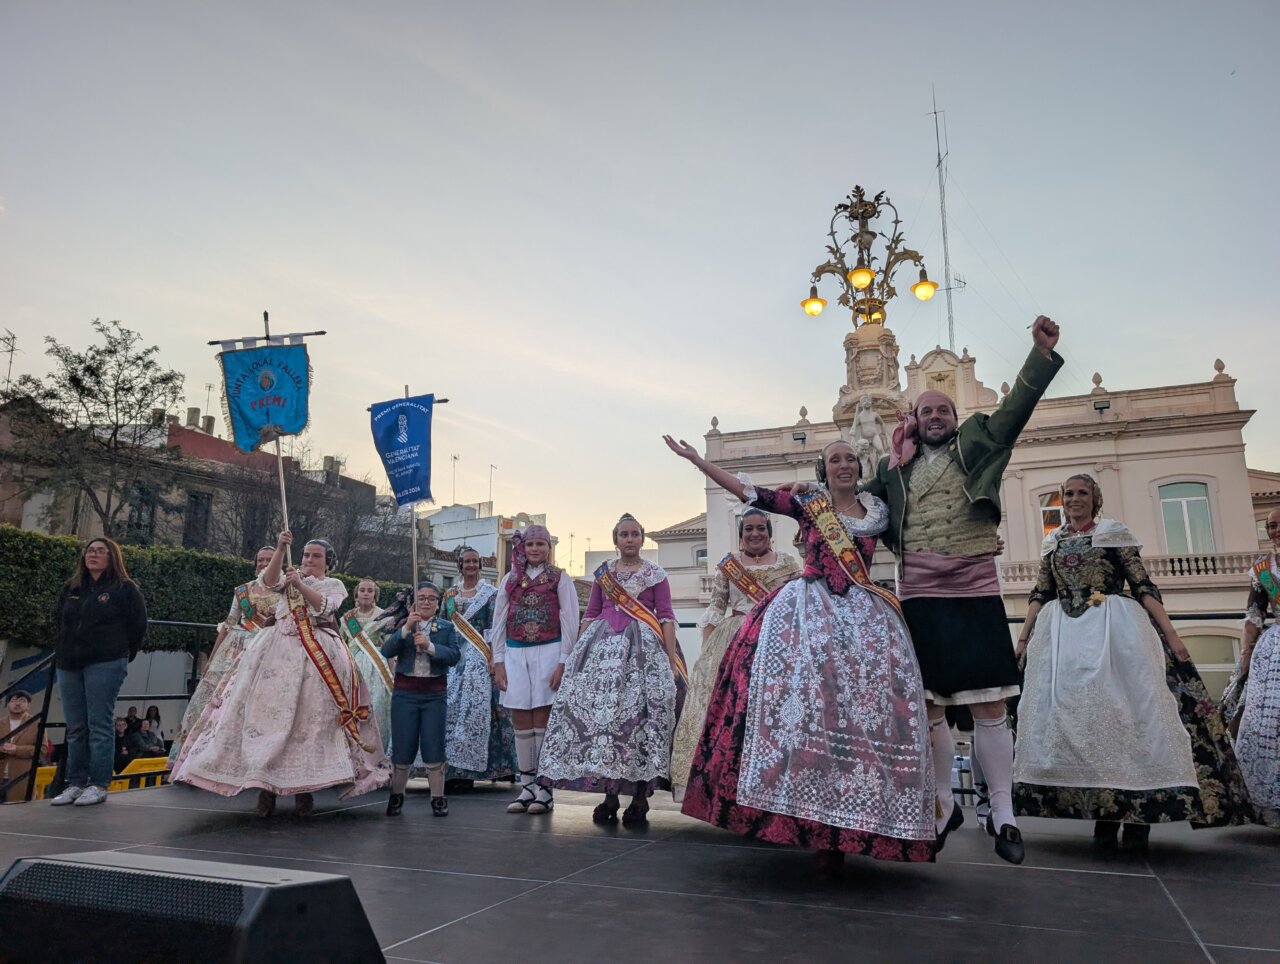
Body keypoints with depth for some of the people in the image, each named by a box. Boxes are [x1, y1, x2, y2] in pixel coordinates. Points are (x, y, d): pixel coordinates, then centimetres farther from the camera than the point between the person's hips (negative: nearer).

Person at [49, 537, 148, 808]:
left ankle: (98, 785, -2)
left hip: (105, 665, -6)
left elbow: (138, 625, -2)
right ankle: (76, 783, 15)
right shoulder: (71, 588, 16)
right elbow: (59, 621, 25)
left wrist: (121, 656, 3)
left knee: (99, 725, -6)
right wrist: (67, 651, 17)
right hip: (69, 665, 6)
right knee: (75, 728, 8)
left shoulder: (125, 589, -1)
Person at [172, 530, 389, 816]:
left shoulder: (335, 585, 13)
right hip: (279, 651, 2)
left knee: (310, 718, -5)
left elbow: (323, 607, -6)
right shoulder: (290, 577, 19)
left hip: (317, 655, -2)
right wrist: (280, 549, -16)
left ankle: (304, 788, 1)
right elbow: (269, 581, -3)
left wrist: (299, 585, -17)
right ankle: (266, 784, 1)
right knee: (271, 713, -5)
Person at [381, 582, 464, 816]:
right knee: (402, 747, 5)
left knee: (433, 748, 1)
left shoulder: (447, 628, 6)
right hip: (405, 692, 1)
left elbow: (454, 656, -9)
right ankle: (396, 795, 22)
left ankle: (438, 799, 10)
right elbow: (386, 651, -8)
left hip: (435, 694, 0)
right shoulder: (403, 625, 7)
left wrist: (430, 646, -21)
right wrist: (406, 629, -19)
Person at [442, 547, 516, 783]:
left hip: (479, 655, -4)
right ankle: (454, 765, 6)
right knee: (452, 704, 0)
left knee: (477, 702, -10)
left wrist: (492, 657, -13)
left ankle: (473, 762, -4)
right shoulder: (450, 593, 15)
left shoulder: (489, 592, 2)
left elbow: (492, 627, -4)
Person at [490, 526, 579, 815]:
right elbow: (498, 622, 13)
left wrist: (563, 662, -8)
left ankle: (545, 789, 3)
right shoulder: (511, 580, 15)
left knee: (542, 721, -5)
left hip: (548, 653, -3)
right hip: (516, 654, 4)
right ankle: (527, 788, 12)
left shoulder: (559, 578, 5)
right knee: (521, 723, 4)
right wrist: (498, 662, 6)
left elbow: (570, 622, 0)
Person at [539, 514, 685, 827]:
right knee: (600, 709, -5)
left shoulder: (656, 574, 8)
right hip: (603, 645, 3)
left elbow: (666, 617, 2)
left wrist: (672, 659, -7)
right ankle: (609, 795, 5)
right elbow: (590, 616, 15)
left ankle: (640, 797, -3)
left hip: (643, 645, -3)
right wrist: (574, 655, 10)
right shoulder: (602, 573, 16)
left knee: (639, 710, -11)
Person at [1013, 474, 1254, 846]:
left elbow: (1143, 586, -1)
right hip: (1063, 636, 3)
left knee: (1124, 709, -7)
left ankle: (1139, 813, 1)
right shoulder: (1052, 543, 14)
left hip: (1113, 631, -3)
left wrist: (1170, 633, -8)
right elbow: (1040, 595, 14)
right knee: (1074, 714, -1)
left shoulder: (1115, 534, 5)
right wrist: (1024, 634, 5)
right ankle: (1103, 812, 8)